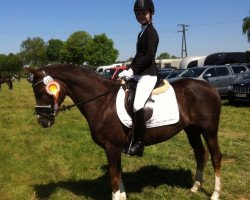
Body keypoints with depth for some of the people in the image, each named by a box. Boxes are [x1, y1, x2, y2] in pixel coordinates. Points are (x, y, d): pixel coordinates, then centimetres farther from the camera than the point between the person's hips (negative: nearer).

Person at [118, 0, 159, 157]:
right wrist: (129, 70, 11)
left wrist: (132, 71, -20)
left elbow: (149, 55, -19)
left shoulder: (151, 31, -8)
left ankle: (138, 144, -18)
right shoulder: (143, 32, 19)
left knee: (137, 105, -26)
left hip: (148, 75, -10)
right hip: (139, 74, 10)